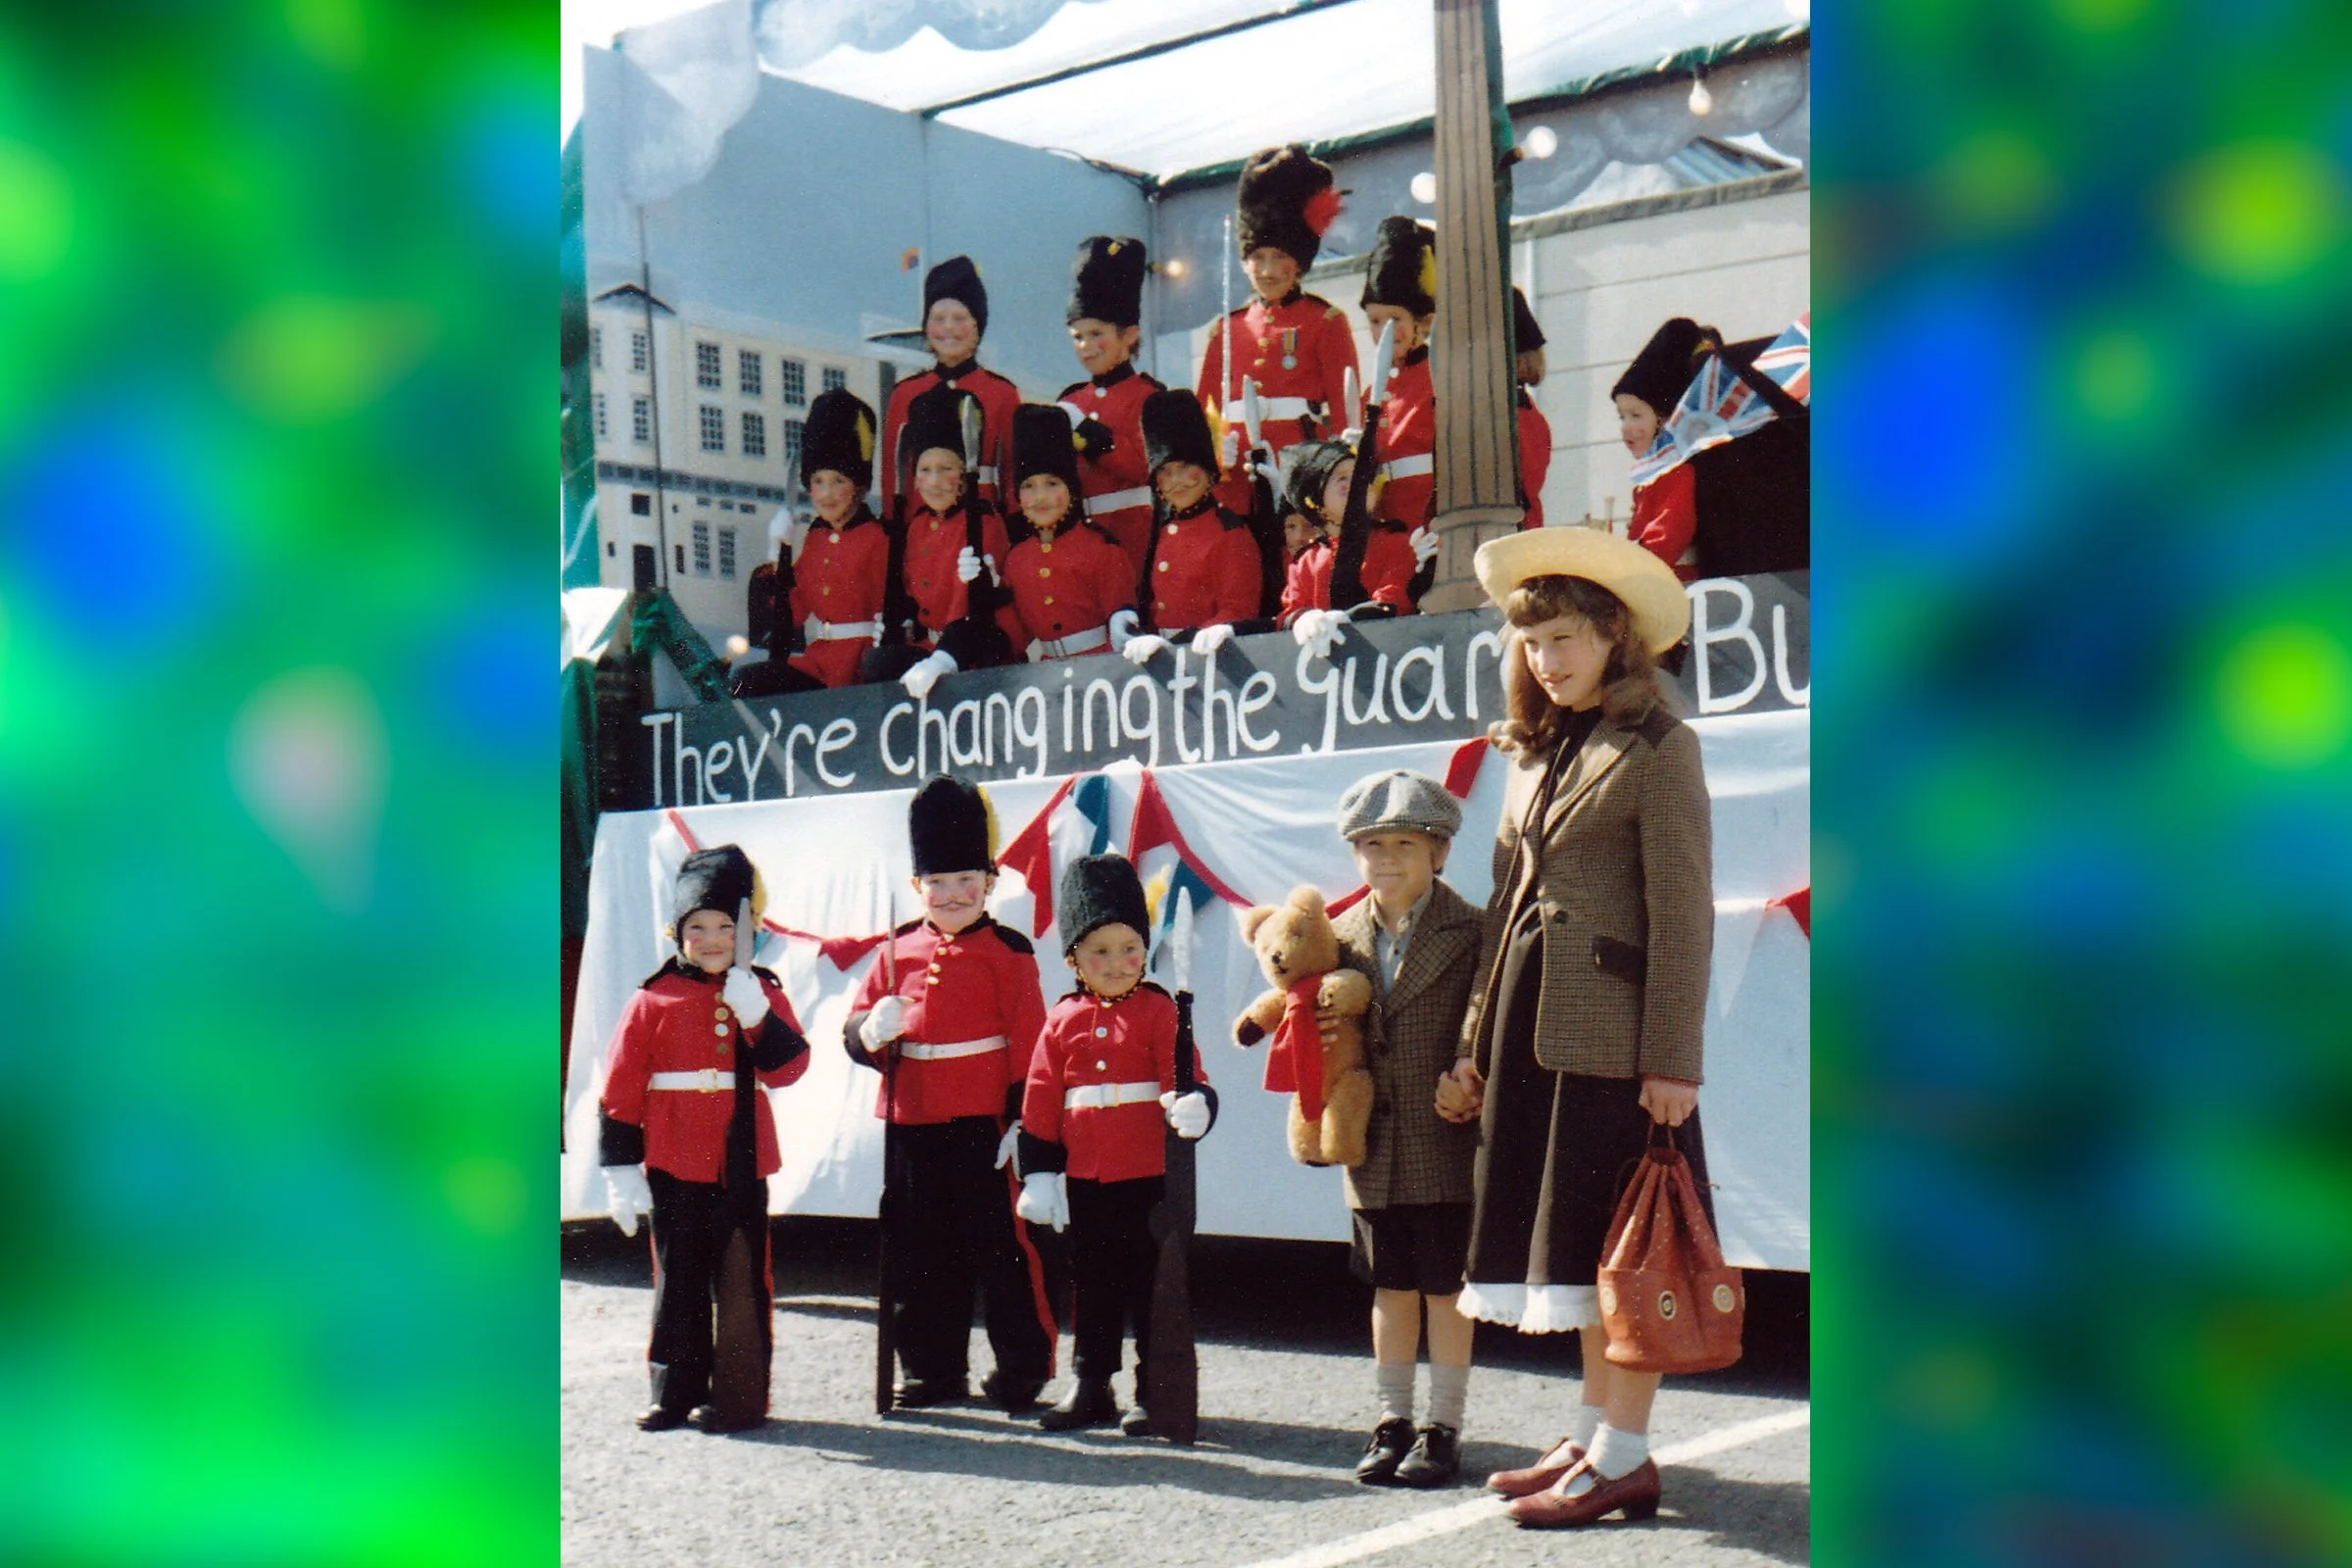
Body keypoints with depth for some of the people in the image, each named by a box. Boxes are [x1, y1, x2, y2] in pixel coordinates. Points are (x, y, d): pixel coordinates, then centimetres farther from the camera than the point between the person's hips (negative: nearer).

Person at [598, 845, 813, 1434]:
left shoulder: (763, 992, 3)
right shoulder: (654, 1000, 1)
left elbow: (788, 1068, -9)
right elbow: (620, 1089, 1)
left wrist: (755, 1014, -22)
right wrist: (621, 1167, -3)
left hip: (741, 1163, 0)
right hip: (675, 1164, 0)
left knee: (741, 1279, 3)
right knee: (679, 1281, 9)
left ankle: (740, 1396, 11)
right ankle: (676, 1395, 19)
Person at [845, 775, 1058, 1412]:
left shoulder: (1007, 952, -3)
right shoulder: (900, 950, 9)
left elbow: (1029, 1043, -5)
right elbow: (855, 1025, 10)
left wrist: (1022, 1119, -12)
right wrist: (870, 1032, -14)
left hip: (983, 1123, -5)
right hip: (912, 1122, 5)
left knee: (999, 1244, 0)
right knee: (918, 1252, 11)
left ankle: (1022, 1371, 10)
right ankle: (933, 1372, 22)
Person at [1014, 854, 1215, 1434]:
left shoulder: (1158, 1011, -2)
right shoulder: (1063, 1021, 6)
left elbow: (1184, 1078, -9)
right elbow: (1039, 1105, 8)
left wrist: (1192, 1106, -32)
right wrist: (1039, 1173, 4)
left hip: (1147, 1178, -3)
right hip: (1084, 1183, 3)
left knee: (1150, 1285, 3)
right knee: (1091, 1285, 13)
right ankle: (1090, 1389, 24)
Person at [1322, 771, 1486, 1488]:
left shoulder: (1471, 934, -7)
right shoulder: (1341, 938, 7)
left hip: (1446, 1147, -4)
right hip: (1374, 1152, 4)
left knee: (1445, 1290, 4)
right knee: (1391, 1289, 13)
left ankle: (1443, 1429, 15)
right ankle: (1393, 1422, 24)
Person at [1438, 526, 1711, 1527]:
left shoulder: (1656, 747, -5)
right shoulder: (1535, 755, 17)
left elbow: (1682, 911, -11)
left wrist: (1673, 1059, -16)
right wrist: (1475, 1044, 13)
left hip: (1611, 1029, -7)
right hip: (1531, 1024, 7)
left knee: (1614, 1242, -4)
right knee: (1569, 1236, 11)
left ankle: (1625, 1458, 3)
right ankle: (1593, 1434, 21)